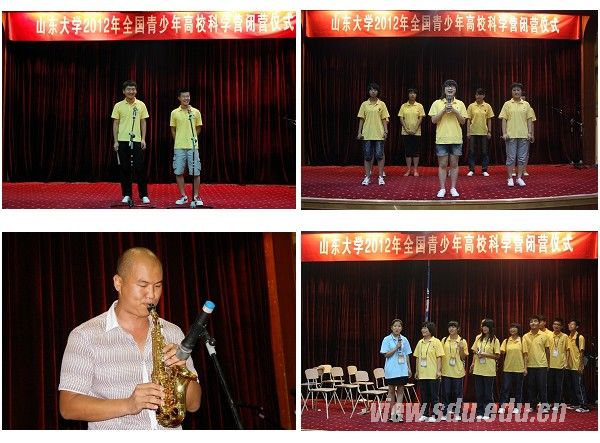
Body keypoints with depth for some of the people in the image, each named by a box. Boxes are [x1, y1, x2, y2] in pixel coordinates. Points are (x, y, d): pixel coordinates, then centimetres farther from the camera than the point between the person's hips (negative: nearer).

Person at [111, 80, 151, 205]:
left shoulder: (141, 105, 3)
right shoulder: (118, 106, 1)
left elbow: (143, 123, 6)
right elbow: (115, 124, 2)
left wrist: (143, 139, -2)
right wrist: (115, 141, -3)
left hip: (137, 141, 0)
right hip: (123, 141, 0)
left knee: (140, 168, -2)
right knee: (125, 168, 3)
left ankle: (144, 195, 5)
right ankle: (127, 195, 11)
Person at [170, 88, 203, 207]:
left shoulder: (196, 112, 2)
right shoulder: (174, 113, 3)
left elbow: (198, 129, 11)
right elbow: (173, 129, 10)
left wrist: (192, 139, 10)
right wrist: (179, 141, 7)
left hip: (193, 147, -1)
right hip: (179, 148, 1)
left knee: (195, 172, -2)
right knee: (178, 172, 2)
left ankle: (196, 197, 8)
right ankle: (183, 196, 13)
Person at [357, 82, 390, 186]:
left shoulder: (381, 104, 3)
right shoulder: (364, 104, 5)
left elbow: (384, 119, 4)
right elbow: (361, 119, 6)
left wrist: (385, 131, -4)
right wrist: (359, 132, 1)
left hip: (379, 134, -1)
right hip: (367, 134, 1)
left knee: (379, 155, -2)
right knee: (367, 156, 3)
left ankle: (381, 177, 5)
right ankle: (367, 177, 9)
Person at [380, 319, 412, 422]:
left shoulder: (404, 340, 7)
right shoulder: (387, 339, -3)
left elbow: (407, 355, 11)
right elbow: (386, 354, -8)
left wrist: (409, 368, 8)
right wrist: (396, 347, -17)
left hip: (402, 370, 3)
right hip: (391, 370, -3)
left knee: (400, 391, 1)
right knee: (392, 391, 5)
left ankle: (398, 412, 0)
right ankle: (392, 414, 11)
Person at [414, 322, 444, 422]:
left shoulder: (436, 342, -4)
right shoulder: (420, 342, 11)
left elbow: (439, 357, -7)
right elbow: (417, 357, 14)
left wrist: (439, 370, -13)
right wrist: (416, 371, 12)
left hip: (433, 374, -5)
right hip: (422, 374, 5)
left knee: (434, 395, 0)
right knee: (424, 395, 9)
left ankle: (434, 415, 5)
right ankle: (425, 414, 17)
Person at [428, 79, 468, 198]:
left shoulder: (460, 104, 6)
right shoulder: (437, 103, 3)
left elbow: (463, 121, 3)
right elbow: (433, 120, -2)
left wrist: (455, 111, -11)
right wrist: (444, 110, -14)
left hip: (456, 139, 1)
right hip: (441, 139, -1)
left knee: (454, 164, 5)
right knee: (442, 164, 2)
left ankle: (453, 188, 11)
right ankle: (442, 188, 8)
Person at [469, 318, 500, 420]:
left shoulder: (495, 340, -5)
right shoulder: (478, 338, 7)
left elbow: (497, 356, -6)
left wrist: (485, 355, -16)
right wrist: (473, 363, 1)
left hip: (489, 371, -4)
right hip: (478, 369, 4)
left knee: (488, 392, 1)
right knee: (479, 392, 7)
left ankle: (487, 413, 9)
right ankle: (480, 412, 14)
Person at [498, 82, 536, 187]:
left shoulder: (526, 105, 9)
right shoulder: (507, 104, 4)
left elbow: (529, 120, 9)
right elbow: (504, 119, 1)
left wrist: (530, 133, 1)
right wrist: (504, 133, -7)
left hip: (524, 135, 2)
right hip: (511, 135, -2)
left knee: (522, 158, 3)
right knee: (511, 158, 0)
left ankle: (519, 178, 11)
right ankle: (510, 178, 6)